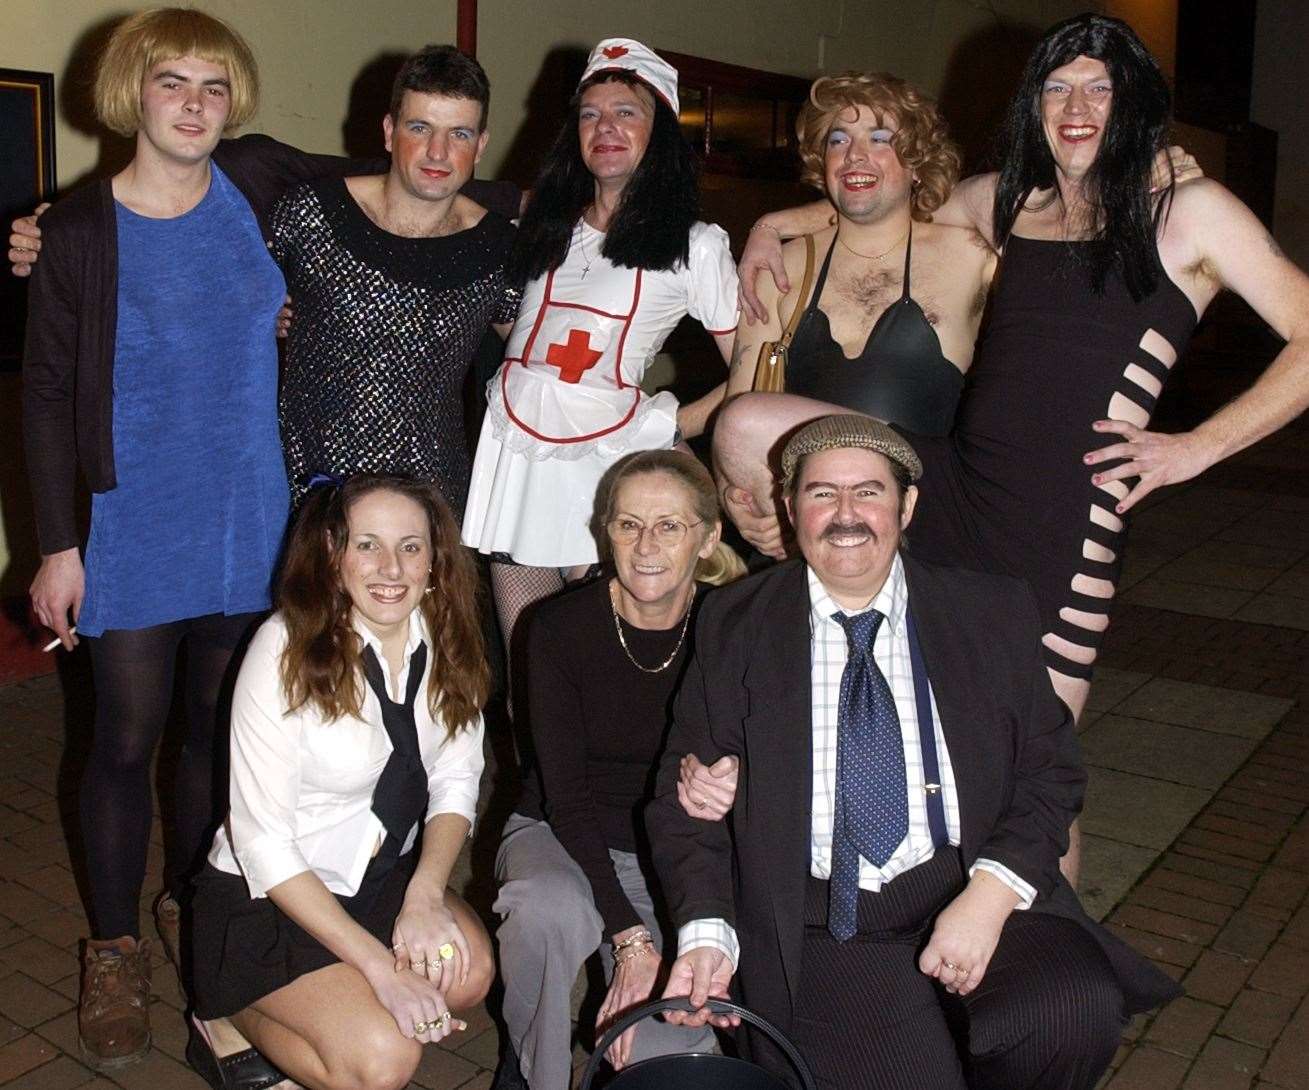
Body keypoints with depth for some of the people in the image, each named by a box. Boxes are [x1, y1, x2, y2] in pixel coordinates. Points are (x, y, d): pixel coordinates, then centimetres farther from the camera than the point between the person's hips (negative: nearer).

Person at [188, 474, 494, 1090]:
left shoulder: (446, 637, -8)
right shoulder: (287, 648, -22)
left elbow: (456, 778, 1)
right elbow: (262, 840, -21)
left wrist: (424, 896, -18)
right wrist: (379, 966, -25)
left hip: (383, 877, 5)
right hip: (267, 896, -5)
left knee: (469, 972, -22)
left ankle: (304, 1012, 3)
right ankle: (230, 1020, 6)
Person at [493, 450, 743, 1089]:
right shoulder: (561, 627, -13)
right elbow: (566, 793, -15)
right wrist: (629, 936, -23)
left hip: (676, 857, 1)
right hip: (558, 836, 0)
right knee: (547, 911, -36)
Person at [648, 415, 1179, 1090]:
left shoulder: (992, 615, 8)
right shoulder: (734, 625, 5)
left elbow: (1051, 773, 6)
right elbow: (685, 796, 4)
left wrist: (991, 894, -12)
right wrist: (706, 931, -12)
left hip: (976, 892, 2)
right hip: (820, 925, -1)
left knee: (1078, 1016, -26)